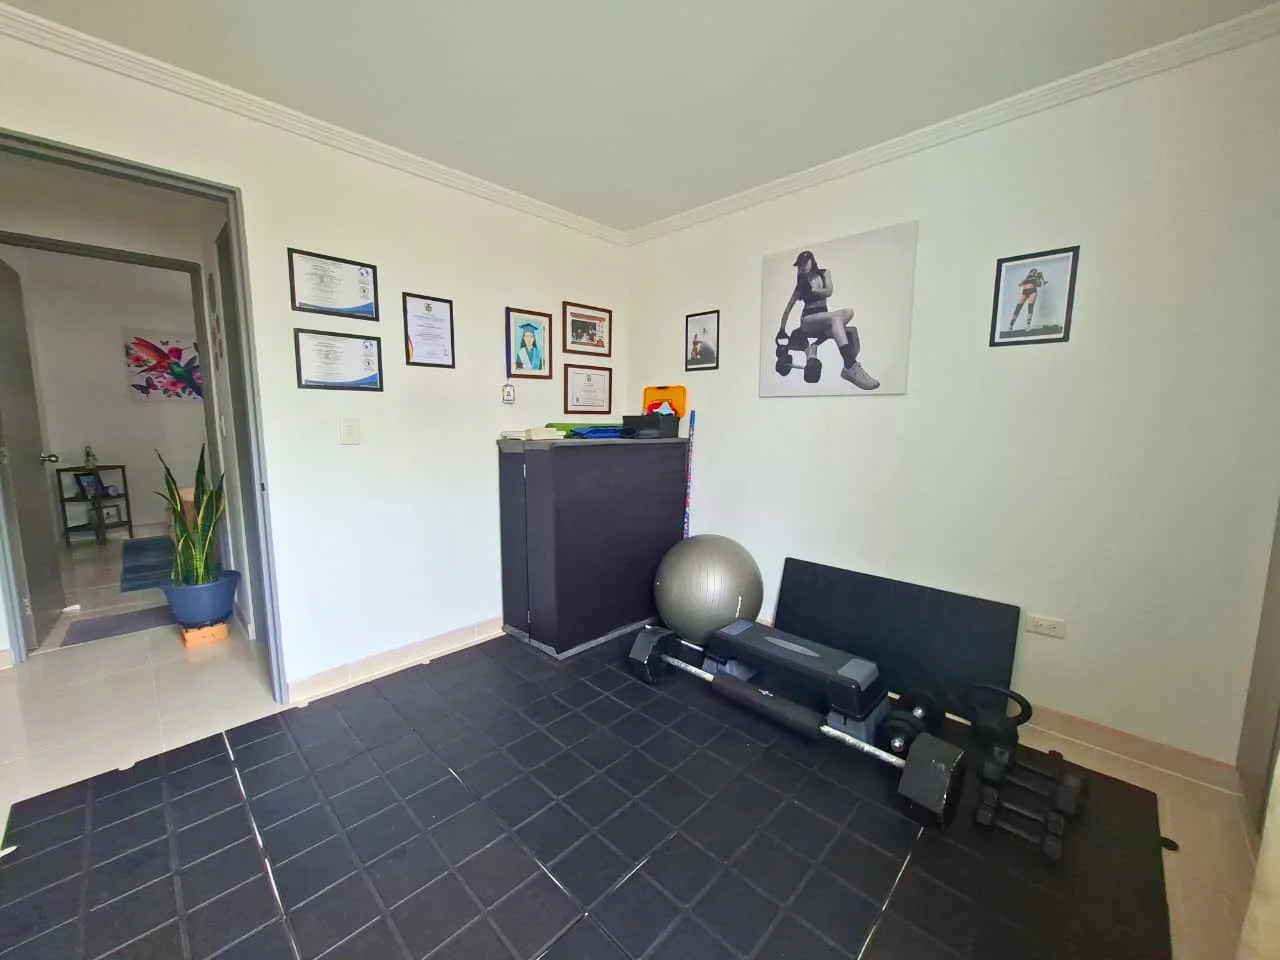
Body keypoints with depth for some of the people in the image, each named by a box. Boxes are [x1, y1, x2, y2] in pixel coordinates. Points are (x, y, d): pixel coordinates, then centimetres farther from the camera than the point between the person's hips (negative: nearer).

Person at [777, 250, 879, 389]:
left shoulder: (824, 273, 14)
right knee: (836, 317, -36)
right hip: (808, 320, -4)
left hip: (824, 319, 4)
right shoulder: (801, 284, 9)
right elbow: (788, 308, 9)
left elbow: (829, 292, -4)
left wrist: (811, 290, 0)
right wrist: (782, 329, 5)